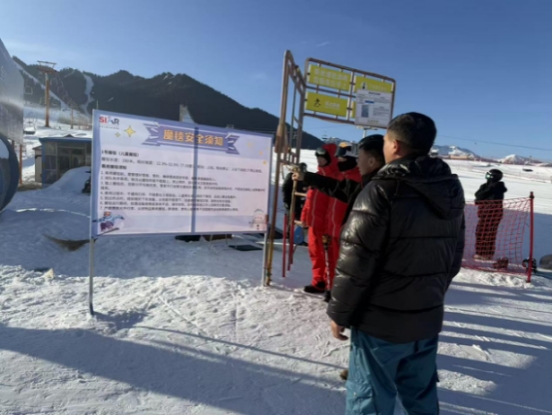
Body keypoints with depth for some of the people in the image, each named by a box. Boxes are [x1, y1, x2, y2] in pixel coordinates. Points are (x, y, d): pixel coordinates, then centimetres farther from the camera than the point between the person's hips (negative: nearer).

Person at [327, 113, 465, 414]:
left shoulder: (381, 190, -20)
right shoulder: (452, 191, 4)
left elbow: (355, 262, -20)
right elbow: (455, 257, 13)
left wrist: (339, 312, -8)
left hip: (381, 322, -7)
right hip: (428, 318, 7)